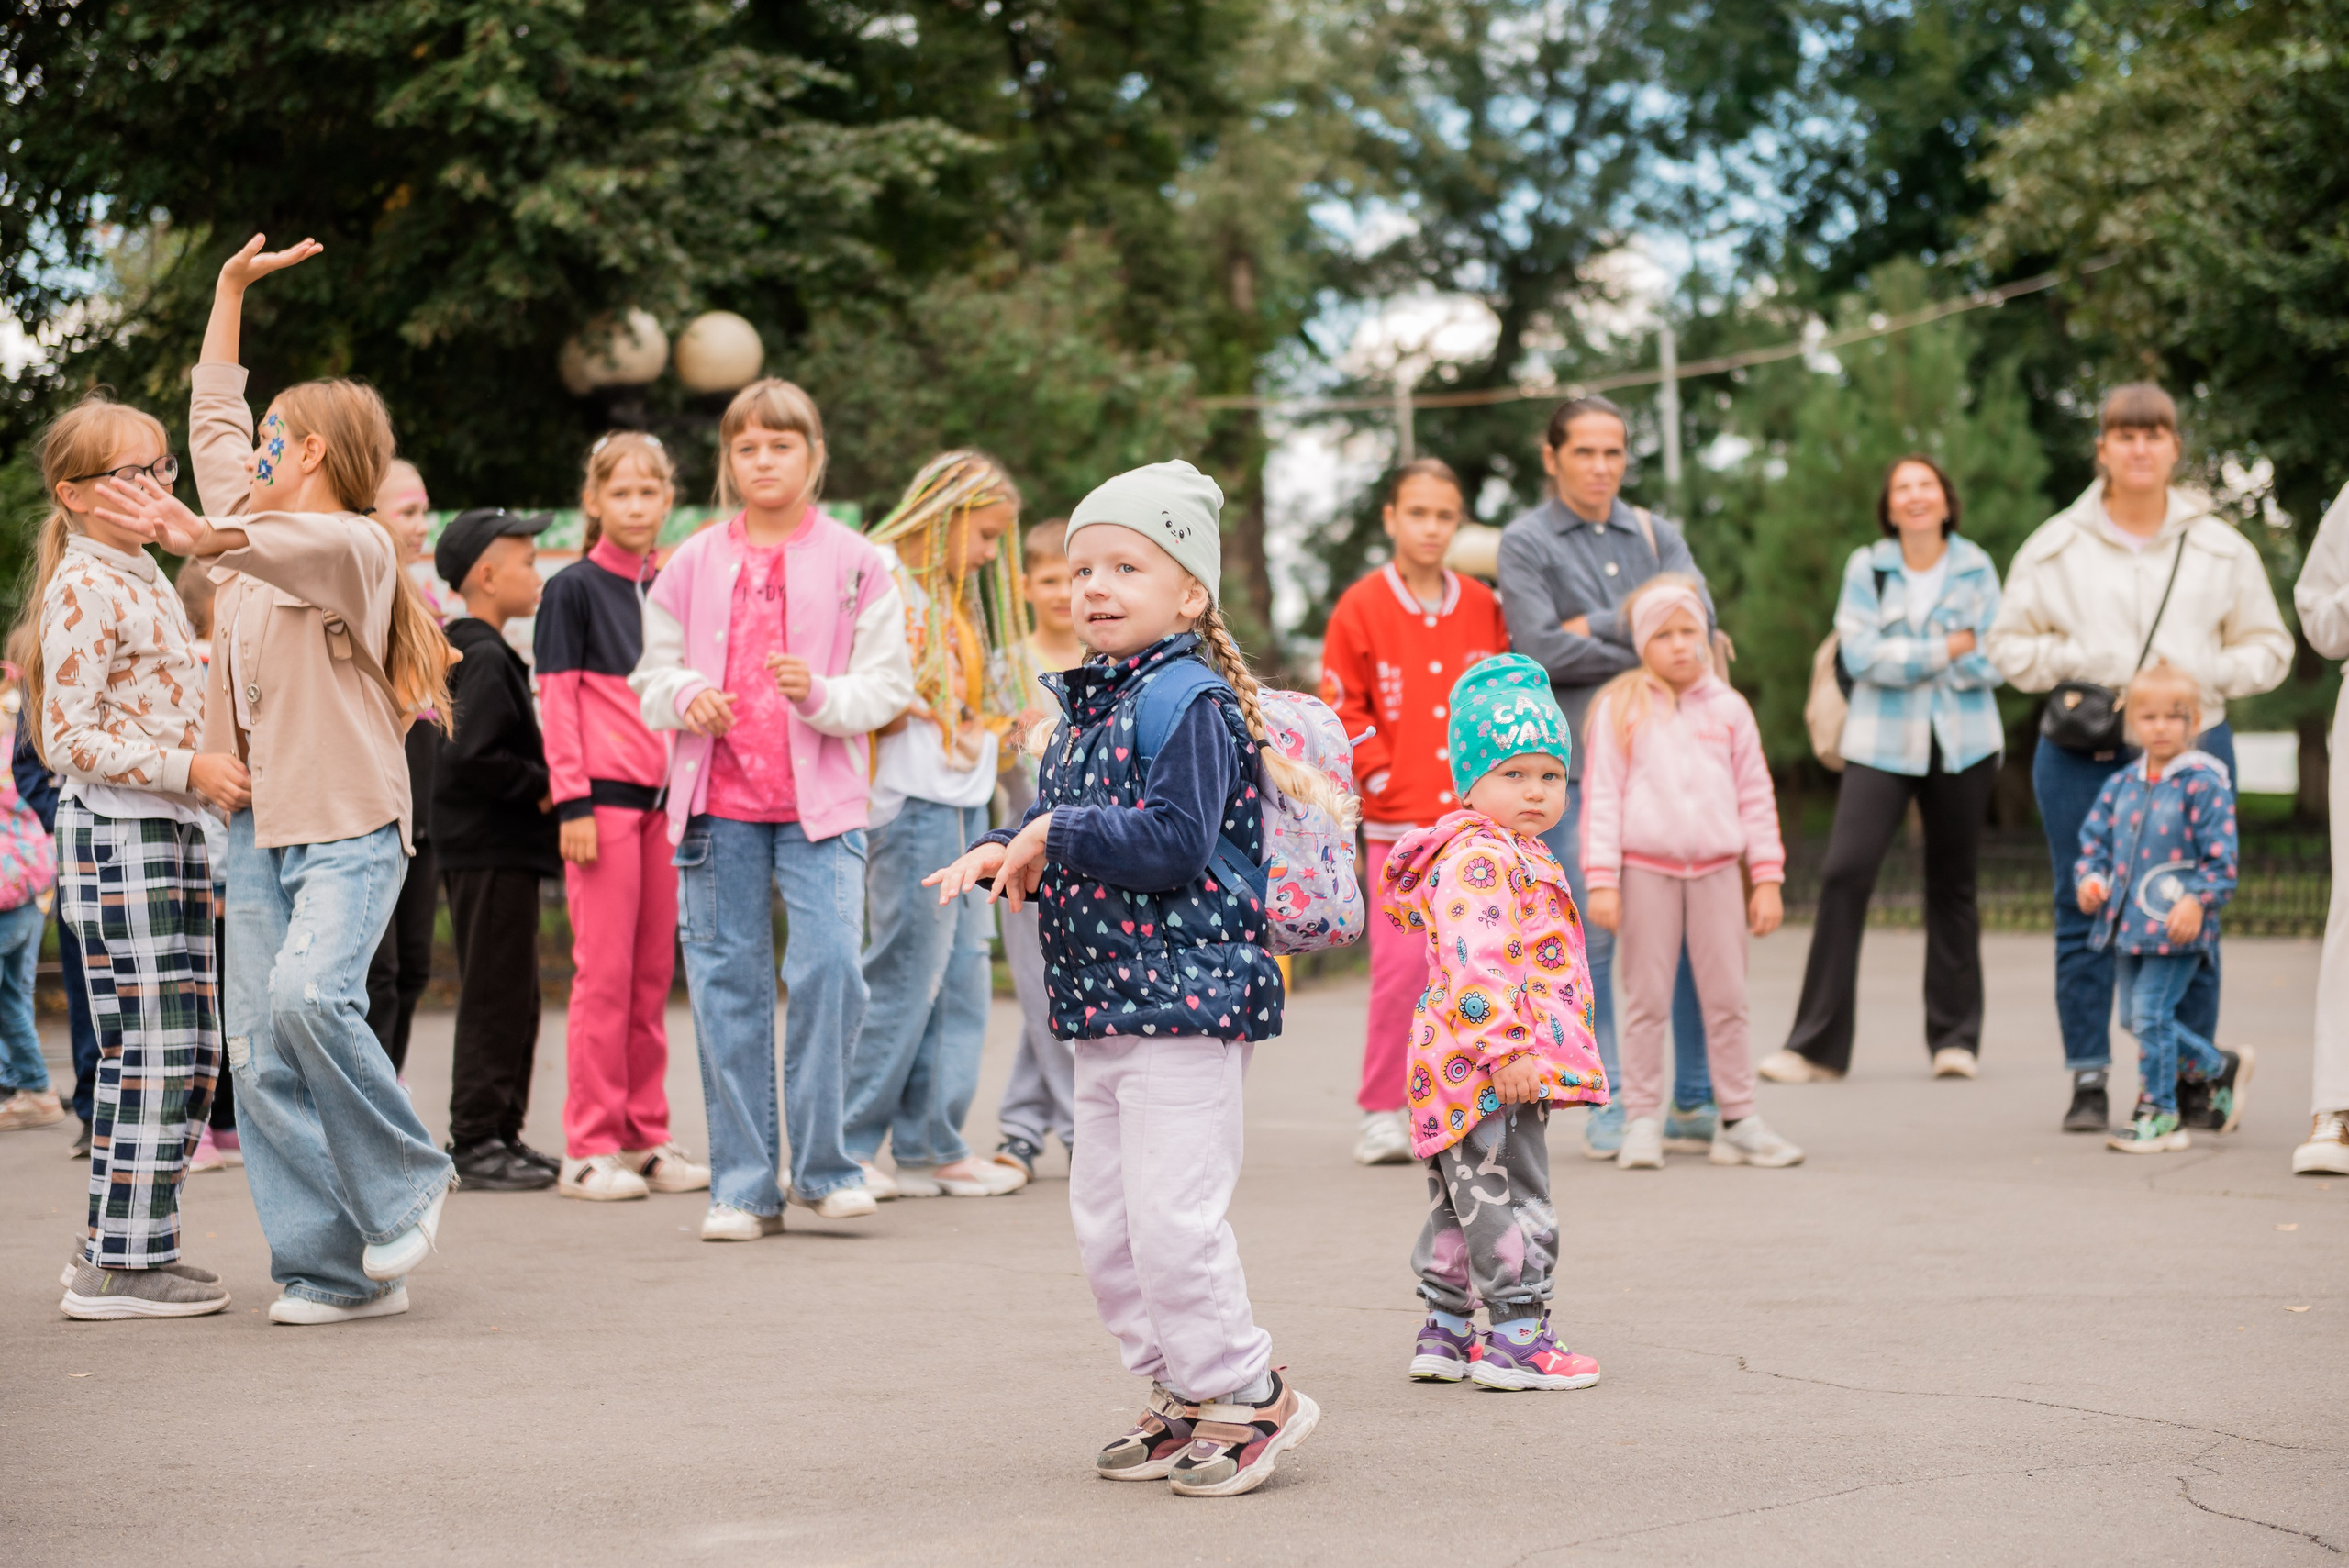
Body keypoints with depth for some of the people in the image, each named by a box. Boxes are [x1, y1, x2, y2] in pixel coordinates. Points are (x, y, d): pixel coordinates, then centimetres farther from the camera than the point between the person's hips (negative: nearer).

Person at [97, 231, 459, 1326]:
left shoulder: (356, 546, -7)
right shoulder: (249, 528, 16)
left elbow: (300, 548, -30)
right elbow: (212, 419, 30)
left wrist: (202, 538, -48)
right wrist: (231, 291, 32)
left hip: (351, 824, -7)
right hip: (257, 825, 8)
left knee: (307, 993, -28)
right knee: (260, 1058, -2)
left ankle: (405, 1182, -6)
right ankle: (334, 1268, 1)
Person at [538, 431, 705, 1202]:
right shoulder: (573, 589, -1)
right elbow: (558, 699, -5)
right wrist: (572, 802, -12)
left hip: (666, 798, 5)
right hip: (604, 795, -5)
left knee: (654, 974, 8)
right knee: (603, 973, -5)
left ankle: (646, 1137, 15)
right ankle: (590, 1146, 0)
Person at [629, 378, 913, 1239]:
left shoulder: (855, 563, 4)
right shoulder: (693, 564, 9)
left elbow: (888, 685, 2)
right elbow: (652, 676, 14)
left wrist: (821, 693, -17)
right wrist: (688, 699, -8)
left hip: (820, 802, -2)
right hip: (718, 800, 2)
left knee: (829, 963, -16)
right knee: (727, 985, 3)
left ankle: (824, 1166, -1)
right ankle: (743, 1185, 11)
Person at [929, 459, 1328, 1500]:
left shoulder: (1188, 699, -13)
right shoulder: (1086, 704, 15)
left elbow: (1177, 842, -22)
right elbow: (1061, 817, 20)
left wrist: (1057, 836, -17)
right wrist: (1007, 851, -1)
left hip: (1184, 994, -10)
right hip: (1106, 1001, 10)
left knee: (1172, 1217, -10)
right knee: (1103, 1219, 13)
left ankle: (1247, 1393, 6)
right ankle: (1180, 1398, 24)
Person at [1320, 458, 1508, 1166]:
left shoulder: (1482, 607, 8)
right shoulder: (1362, 607, -1)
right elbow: (1341, 709, -1)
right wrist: (1382, 776, -7)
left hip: (1476, 816, 3)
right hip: (1398, 819, -3)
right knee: (1402, 961, -9)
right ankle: (1382, 1112, 1)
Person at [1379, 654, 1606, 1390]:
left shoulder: (1514, 855, 18)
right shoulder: (1478, 857, -16)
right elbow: (1473, 959, -26)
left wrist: (1515, 1048, 24)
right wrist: (1506, 1048, -30)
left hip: (1462, 1074, 11)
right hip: (1491, 1070, -11)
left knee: (1461, 1205, 17)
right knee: (1510, 1201, -5)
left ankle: (1445, 1331, 25)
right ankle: (1516, 1337, 1)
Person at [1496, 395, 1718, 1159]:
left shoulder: (1658, 534, 17)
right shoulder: (1526, 542, 5)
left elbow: (1696, 612, -1)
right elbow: (1540, 651, -9)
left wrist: (1599, 626, -7)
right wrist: (1648, 650, -5)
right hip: (1576, 759, -3)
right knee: (1592, 936, -4)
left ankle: (1695, 1102, 8)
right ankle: (1606, 1105, 4)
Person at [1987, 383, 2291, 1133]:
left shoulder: (2220, 548, 9)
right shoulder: (2057, 546, 6)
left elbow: (2268, 648, 12)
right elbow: (2008, 643, 9)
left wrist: (2206, 676, -6)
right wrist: (2072, 664, -8)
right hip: (2082, 756, 0)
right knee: (2085, 917, 0)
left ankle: (2192, 1080, 10)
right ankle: (2088, 1079, 8)